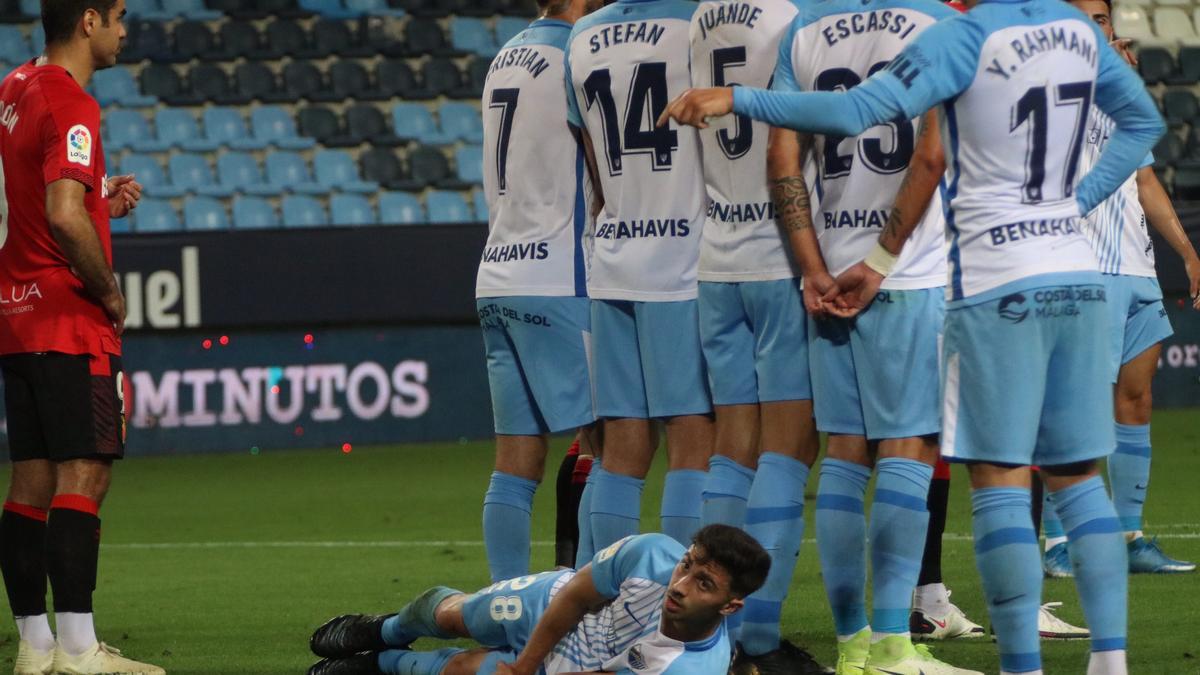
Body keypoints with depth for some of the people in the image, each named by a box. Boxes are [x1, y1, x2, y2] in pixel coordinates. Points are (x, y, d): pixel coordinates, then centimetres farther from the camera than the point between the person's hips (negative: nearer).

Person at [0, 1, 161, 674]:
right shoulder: (69, 105, -14)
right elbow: (65, 217, -26)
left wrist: (101, 203, 15)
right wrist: (110, 293, -13)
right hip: (68, 320, -9)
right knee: (84, 473, -11)